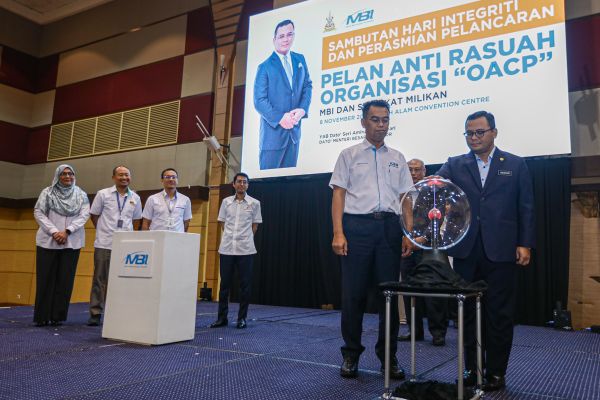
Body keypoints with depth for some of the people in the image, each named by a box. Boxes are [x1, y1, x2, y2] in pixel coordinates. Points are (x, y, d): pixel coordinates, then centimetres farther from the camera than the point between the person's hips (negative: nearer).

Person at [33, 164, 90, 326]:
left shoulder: (81, 194, 8)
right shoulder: (47, 192, 5)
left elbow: (84, 215, -2)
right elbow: (38, 213, 0)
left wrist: (67, 231, -13)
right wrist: (53, 231, -12)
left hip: (72, 242, 1)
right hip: (48, 241, -1)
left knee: (65, 279, 1)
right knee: (45, 278, 1)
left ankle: (58, 316, 7)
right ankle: (42, 316, 9)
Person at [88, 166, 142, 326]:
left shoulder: (135, 198, 9)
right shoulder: (103, 194, 2)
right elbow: (94, 215, 10)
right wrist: (104, 231, 9)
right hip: (104, 244, -2)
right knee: (100, 279, 3)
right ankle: (95, 313, 11)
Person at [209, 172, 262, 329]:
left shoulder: (254, 203, 2)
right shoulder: (226, 201, 7)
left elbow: (255, 225, 7)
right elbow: (222, 222, 14)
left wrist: (246, 238, 3)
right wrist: (230, 236, 8)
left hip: (245, 249, -2)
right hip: (226, 248, 2)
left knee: (245, 284, 2)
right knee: (224, 283, 7)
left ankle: (242, 318, 13)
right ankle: (222, 317, 17)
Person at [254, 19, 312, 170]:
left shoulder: (300, 60, 11)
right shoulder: (265, 67, -4)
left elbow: (307, 86, 11)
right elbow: (259, 101, -9)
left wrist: (302, 109, -8)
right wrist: (280, 118, -19)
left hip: (294, 130, 5)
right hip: (273, 131, -4)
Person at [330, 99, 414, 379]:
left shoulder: (397, 158, 16)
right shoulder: (349, 155, 8)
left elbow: (405, 199, 13)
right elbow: (338, 195, 1)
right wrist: (338, 233, -10)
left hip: (389, 226, 3)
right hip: (357, 224, -2)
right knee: (353, 293, 1)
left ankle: (388, 355, 19)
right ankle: (351, 354, 16)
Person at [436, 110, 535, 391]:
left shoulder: (515, 165, 7)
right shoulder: (454, 165, 10)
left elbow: (525, 208, 5)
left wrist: (525, 244, -3)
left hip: (500, 250, -1)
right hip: (465, 250, 2)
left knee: (499, 314, 5)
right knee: (467, 312, 9)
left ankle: (496, 372, 19)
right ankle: (471, 368, 22)